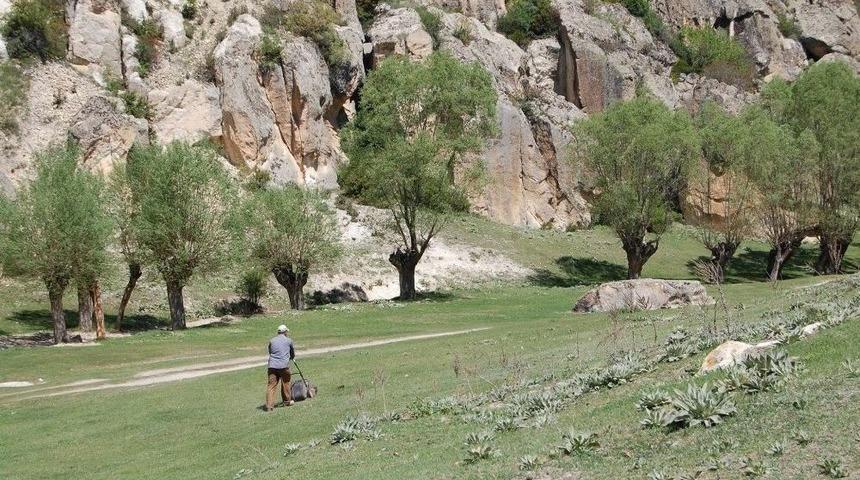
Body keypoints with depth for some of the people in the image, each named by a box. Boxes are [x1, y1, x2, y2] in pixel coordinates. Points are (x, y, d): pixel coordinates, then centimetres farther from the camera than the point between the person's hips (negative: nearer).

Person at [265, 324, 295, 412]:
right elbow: (293, 354, 23)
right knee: (285, 384, 15)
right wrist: (291, 358, 45)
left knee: (271, 385, -2)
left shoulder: (272, 341, 14)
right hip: (284, 365, -2)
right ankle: (287, 401, 29)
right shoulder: (289, 340, 9)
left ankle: (269, 405, -9)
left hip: (272, 366, 2)